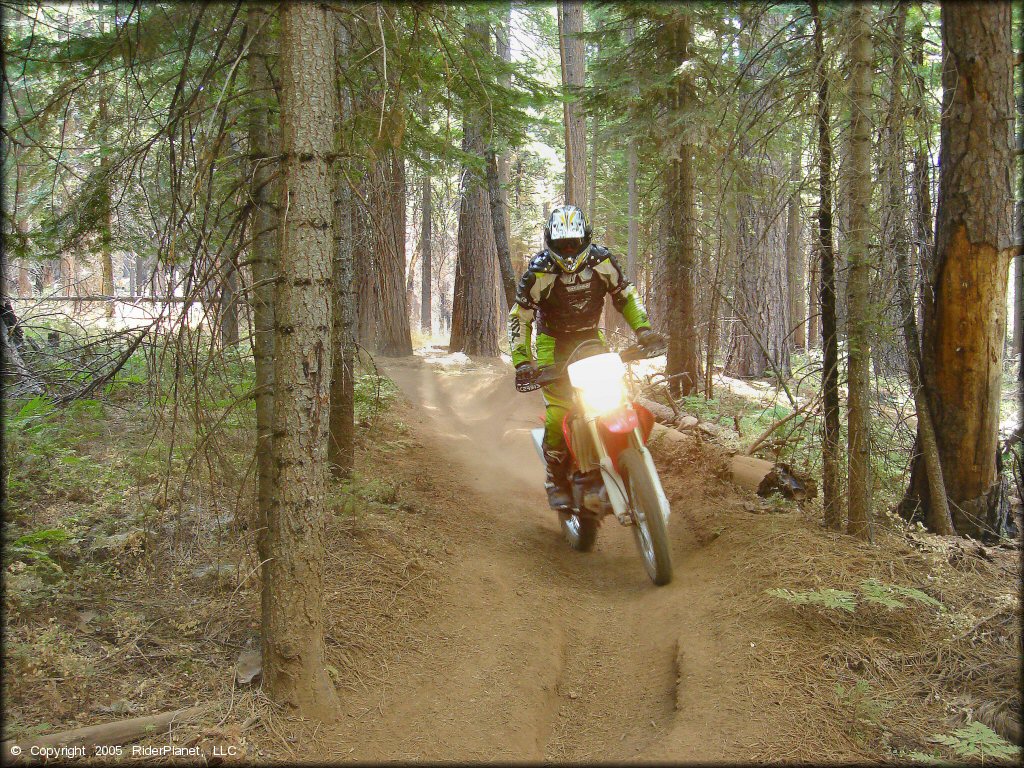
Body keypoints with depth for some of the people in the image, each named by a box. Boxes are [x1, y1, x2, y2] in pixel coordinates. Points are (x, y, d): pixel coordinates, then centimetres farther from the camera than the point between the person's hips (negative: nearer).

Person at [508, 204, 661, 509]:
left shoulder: (601, 261, -9)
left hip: (591, 338, 3)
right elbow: (519, 316, -11)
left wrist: (642, 327, -10)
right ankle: (556, 480, -1)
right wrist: (521, 361, -21)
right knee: (558, 413, -18)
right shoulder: (539, 271, -18)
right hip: (553, 342, -3)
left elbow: (625, 295, 5)